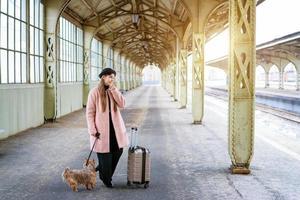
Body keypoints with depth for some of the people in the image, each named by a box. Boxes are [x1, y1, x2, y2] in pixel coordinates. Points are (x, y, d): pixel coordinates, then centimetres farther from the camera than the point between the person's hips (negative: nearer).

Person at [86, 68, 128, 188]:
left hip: (115, 127, 5)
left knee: (118, 151, 5)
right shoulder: (95, 92, -6)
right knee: (104, 154, 3)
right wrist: (93, 130, -13)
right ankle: (106, 179, 23)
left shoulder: (114, 91, 10)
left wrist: (113, 89, -10)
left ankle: (101, 169, 29)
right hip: (102, 129, -5)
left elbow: (122, 104, -6)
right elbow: (90, 112, -7)